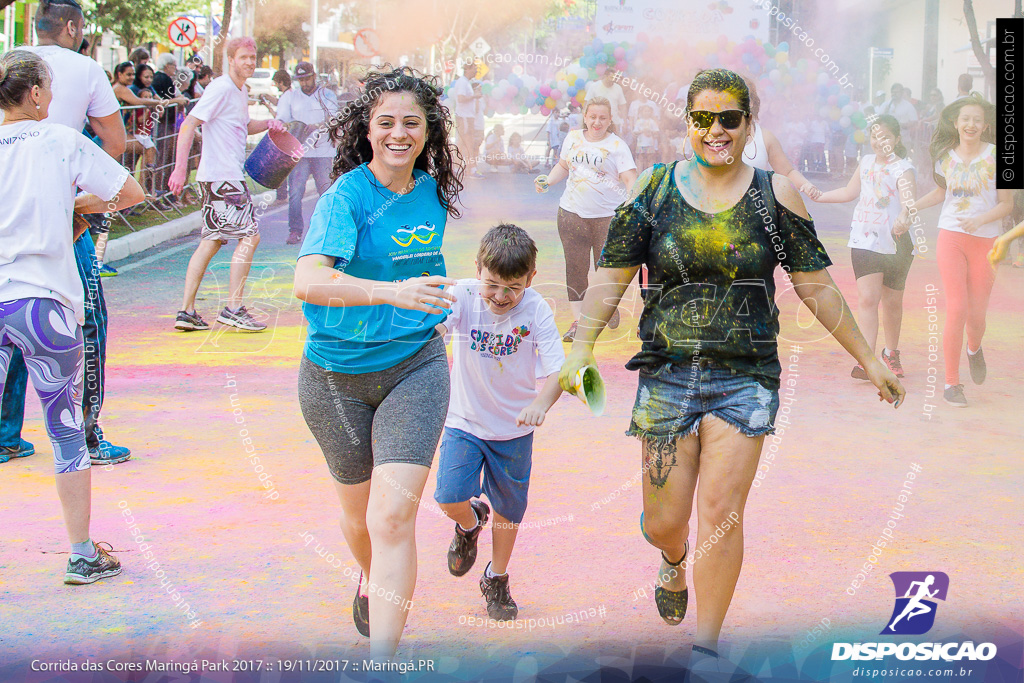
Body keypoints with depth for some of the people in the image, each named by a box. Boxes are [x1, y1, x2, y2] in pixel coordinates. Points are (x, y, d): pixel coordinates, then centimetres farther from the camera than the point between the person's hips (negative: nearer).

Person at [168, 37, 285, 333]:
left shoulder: (240, 92, 16)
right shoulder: (221, 89, -12)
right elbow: (188, 126, -17)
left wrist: (267, 123, 14)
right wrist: (180, 168, -24)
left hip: (229, 174, 10)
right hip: (223, 176, -10)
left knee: (211, 241, 9)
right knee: (249, 235, -9)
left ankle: (186, 311, 9)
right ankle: (233, 308, -6)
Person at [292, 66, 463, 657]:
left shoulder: (432, 191, 1)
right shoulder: (347, 196, -16)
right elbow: (309, 281, -34)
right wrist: (394, 292, -46)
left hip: (414, 367, 2)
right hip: (337, 374, -2)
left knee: (394, 513, -14)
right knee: (359, 513, 16)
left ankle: (381, 662, -11)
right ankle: (372, 580, 52)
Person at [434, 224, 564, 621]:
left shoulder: (536, 311, -18)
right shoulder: (463, 297, -17)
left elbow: (557, 370, -23)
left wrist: (542, 402, -42)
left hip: (514, 428, 0)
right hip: (464, 422, 0)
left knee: (508, 509, 12)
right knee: (450, 497, -14)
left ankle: (497, 579, 38)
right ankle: (470, 523, 24)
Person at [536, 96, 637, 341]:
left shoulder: (617, 145, -5)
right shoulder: (572, 138, 9)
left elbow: (629, 178, -12)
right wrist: (547, 182, 6)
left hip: (608, 215, -3)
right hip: (572, 212, 3)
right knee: (575, 267, 0)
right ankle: (577, 321, 4)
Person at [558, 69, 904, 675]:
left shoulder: (775, 194, 1)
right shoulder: (654, 189, 2)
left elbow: (817, 287, 7)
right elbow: (611, 279, 5)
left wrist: (868, 359, 8)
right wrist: (581, 349, -6)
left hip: (746, 377, -1)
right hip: (667, 374, 1)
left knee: (721, 514, -8)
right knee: (664, 522, 5)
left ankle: (707, 648, 7)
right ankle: (675, 560, 44)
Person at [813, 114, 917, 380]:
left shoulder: (903, 169, -11)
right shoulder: (867, 162, 8)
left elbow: (909, 202, -28)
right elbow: (850, 191, 24)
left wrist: (905, 222, -49)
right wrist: (817, 196, 28)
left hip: (896, 244, -3)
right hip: (864, 241, 3)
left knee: (892, 301, 10)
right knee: (867, 298, -10)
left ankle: (891, 353, 33)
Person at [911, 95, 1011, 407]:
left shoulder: (995, 156, -3)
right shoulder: (946, 157, 5)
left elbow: (1007, 203, -2)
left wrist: (981, 219, -18)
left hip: (985, 241, -1)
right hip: (951, 238, 1)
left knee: (977, 314, 3)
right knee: (956, 309, -10)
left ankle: (974, 349, 41)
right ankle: (951, 383, 0)